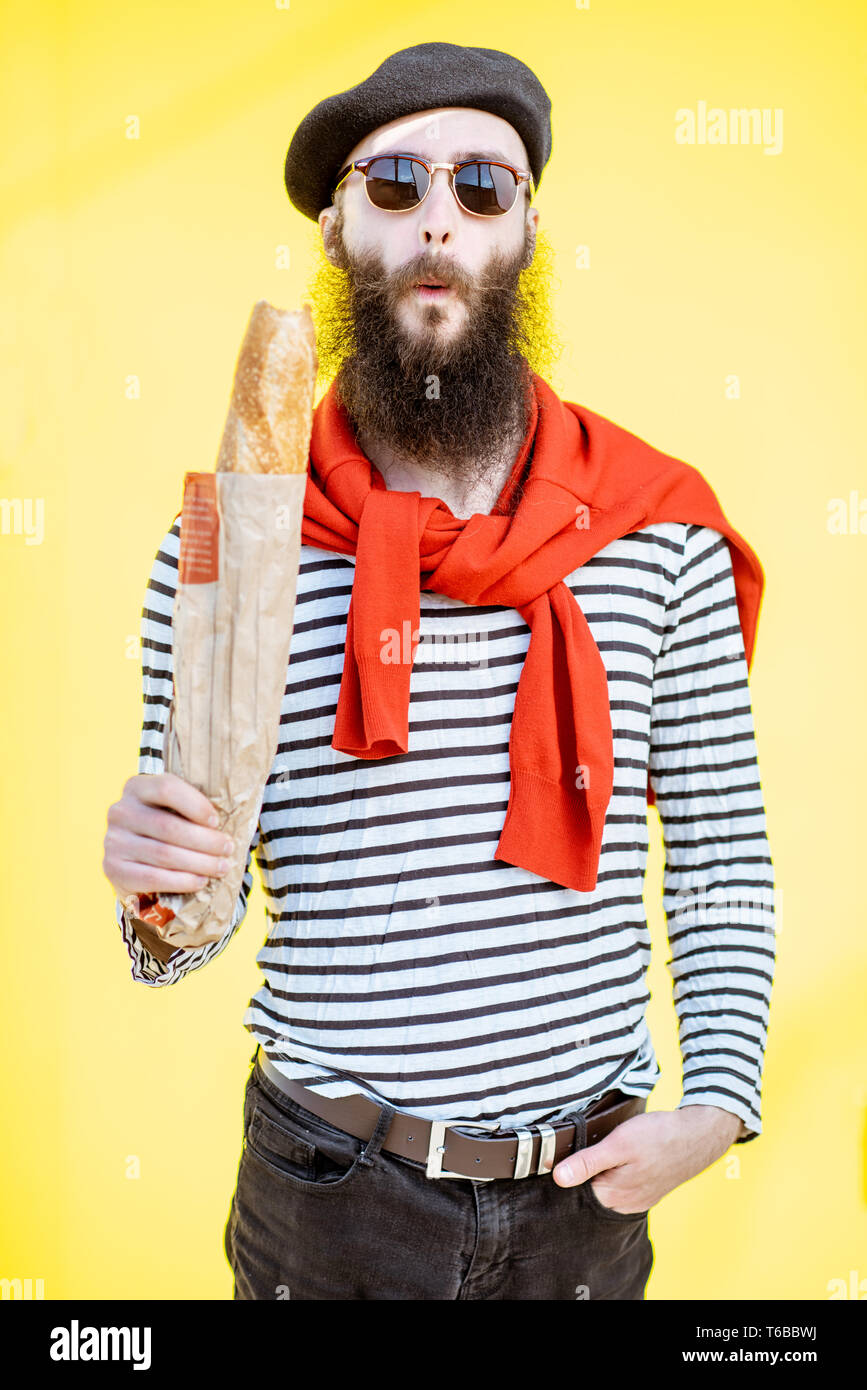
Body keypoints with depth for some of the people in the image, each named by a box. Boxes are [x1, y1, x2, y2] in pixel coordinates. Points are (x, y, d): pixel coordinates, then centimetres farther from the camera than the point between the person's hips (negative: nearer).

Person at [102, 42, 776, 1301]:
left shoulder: (660, 533, -5)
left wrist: (720, 1104, -8)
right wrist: (155, 888, -22)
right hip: (325, 1190, 0)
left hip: (587, 1190, 1)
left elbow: (723, 860, 1)